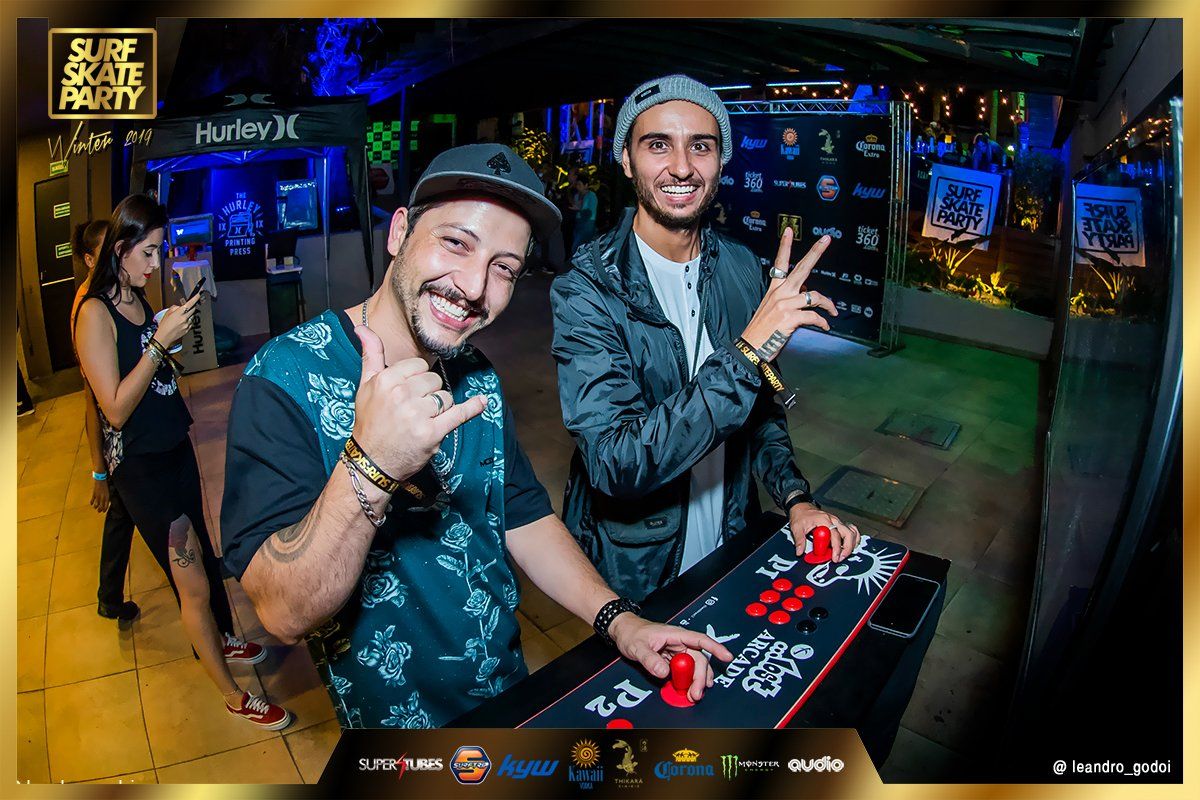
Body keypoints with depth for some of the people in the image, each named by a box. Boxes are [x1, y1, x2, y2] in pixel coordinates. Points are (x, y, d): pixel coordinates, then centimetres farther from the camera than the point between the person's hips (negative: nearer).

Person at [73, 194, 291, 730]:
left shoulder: (139, 300, 5)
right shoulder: (95, 313, -19)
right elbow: (116, 408, -23)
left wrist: (175, 327, 2)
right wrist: (160, 341, -26)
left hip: (174, 448, 8)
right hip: (140, 464, -8)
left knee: (203, 555, 23)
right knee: (194, 583, 0)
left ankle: (221, 640, 45)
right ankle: (232, 695, 16)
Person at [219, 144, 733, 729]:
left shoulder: (478, 379, -2)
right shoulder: (287, 379, -23)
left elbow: (524, 518, 2)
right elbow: (285, 615, -28)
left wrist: (616, 618, -11)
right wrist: (369, 469, -43)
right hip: (392, 718, -5)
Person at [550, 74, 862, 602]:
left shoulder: (743, 269, -5)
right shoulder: (585, 291, -22)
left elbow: (760, 407, 7)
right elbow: (616, 464, -32)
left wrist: (795, 499, -8)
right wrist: (746, 353, -35)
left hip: (730, 549, 5)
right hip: (631, 580, -4)